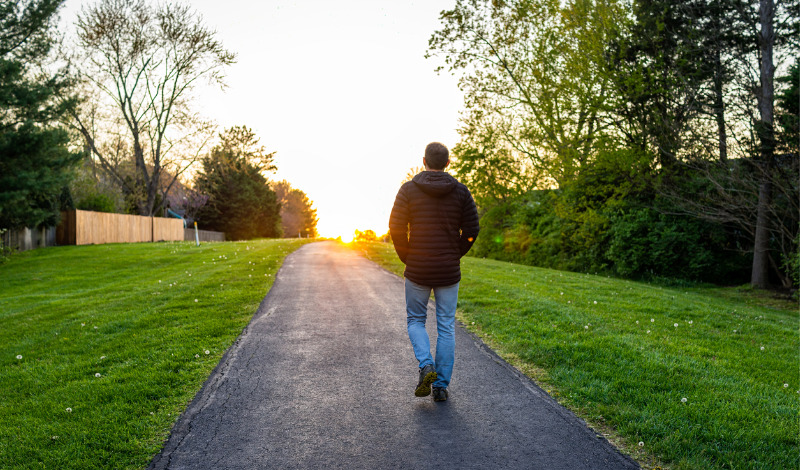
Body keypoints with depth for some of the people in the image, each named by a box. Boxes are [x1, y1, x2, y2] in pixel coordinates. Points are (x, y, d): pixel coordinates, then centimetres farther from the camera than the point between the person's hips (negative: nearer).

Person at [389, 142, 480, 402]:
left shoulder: (408, 189, -4)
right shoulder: (460, 191, 0)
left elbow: (396, 227, -8)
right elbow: (471, 229, -3)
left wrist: (407, 258, 5)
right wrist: (455, 255, 10)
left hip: (417, 270, -1)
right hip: (449, 271, 1)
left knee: (415, 320, 18)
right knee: (446, 327, 10)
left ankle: (426, 365, -5)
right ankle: (441, 385, 13)